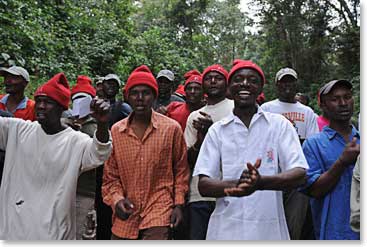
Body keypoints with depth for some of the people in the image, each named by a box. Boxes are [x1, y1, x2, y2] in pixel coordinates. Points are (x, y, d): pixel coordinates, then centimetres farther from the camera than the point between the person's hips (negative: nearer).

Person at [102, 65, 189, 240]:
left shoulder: (172, 128, -4)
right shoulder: (115, 131, 1)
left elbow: (180, 169, 5)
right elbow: (110, 175, 7)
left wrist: (178, 204, 1)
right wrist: (117, 199, -9)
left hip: (159, 212, -3)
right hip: (125, 215, 3)